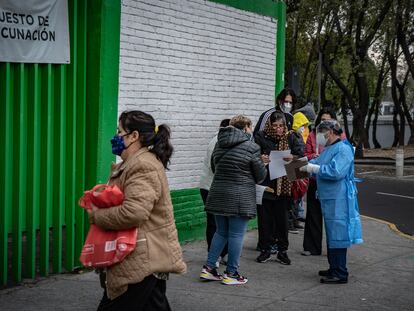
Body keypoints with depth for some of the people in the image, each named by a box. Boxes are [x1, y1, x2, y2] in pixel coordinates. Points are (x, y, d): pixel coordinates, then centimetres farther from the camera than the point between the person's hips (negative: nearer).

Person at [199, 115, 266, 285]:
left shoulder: (219, 145, 9)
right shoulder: (251, 147, -10)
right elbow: (261, 175, -6)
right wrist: (251, 179, 16)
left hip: (218, 194, 6)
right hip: (240, 197, -6)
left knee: (221, 232, 16)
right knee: (236, 234, 2)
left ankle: (208, 268, 15)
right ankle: (231, 273, 6)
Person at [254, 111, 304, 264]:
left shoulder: (290, 137, 2)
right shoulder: (261, 137, -2)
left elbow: (300, 156, -1)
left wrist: (293, 158, -22)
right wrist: (260, 159, -24)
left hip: (283, 185, 1)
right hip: (264, 184, -1)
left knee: (282, 218, 5)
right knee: (264, 217, 3)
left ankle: (282, 250, 16)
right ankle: (265, 250, 15)